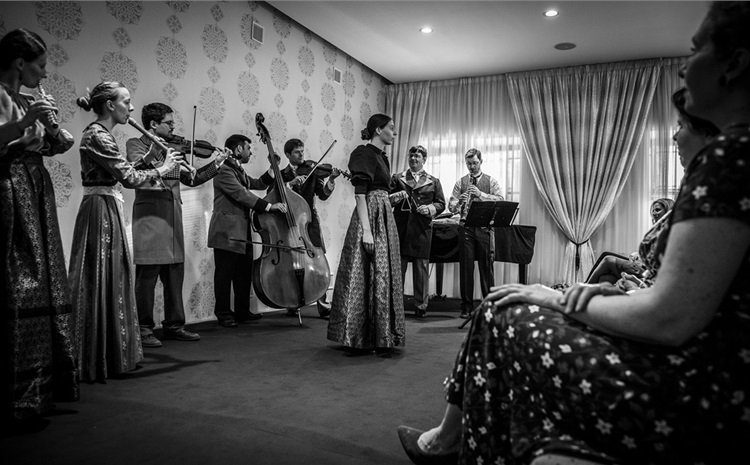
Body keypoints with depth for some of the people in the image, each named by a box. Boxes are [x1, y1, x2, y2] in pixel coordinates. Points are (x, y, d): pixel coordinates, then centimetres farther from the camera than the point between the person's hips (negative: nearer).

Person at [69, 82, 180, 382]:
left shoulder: (101, 134, 16)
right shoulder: (96, 135, -14)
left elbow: (121, 173, 16)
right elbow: (128, 178, -19)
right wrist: (162, 169, -6)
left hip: (107, 212, 10)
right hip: (100, 213, -10)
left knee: (113, 281, 13)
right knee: (100, 283, -5)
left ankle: (113, 355, 23)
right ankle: (95, 363, 4)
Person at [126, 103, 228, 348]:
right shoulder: (136, 144, 2)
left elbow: (192, 179, 21)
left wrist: (216, 163, 13)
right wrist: (173, 166, -27)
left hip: (173, 217, 7)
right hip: (150, 215, -6)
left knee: (175, 275, 8)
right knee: (147, 276, -4)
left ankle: (174, 324, 17)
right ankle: (143, 329, 4)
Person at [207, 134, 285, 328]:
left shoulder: (239, 171, 21)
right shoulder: (224, 171, -11)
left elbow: (258, 184, 29)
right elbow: (241, 194, -22)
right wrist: (269, 206, -26)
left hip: (242, 232, 9)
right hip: (227, 232, -9)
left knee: (244, 274, 10)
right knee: (224, 274, -1)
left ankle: (242, 312, 20)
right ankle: (223, 314, 8)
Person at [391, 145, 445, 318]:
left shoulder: (433, 181, 14)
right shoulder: (397, 178, 13)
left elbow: (441, 204, 9)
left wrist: (430, 208, -9)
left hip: (422, 230, 0)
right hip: (400, 228, 0)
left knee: (421, 269, 3)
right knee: (397, 267, 3)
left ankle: (421, 306, 11)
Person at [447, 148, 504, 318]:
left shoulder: (491, 181, 10)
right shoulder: (460, 182, 12)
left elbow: (499, 201, -4)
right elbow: (451, 206, 5)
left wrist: (481, 194, -17)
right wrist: (459, 201, -17)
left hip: (485, 227, -1)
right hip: (466, 228, 1)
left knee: (486, 266, -1)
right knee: (466, 266, 1)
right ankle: (466, 306, 8)